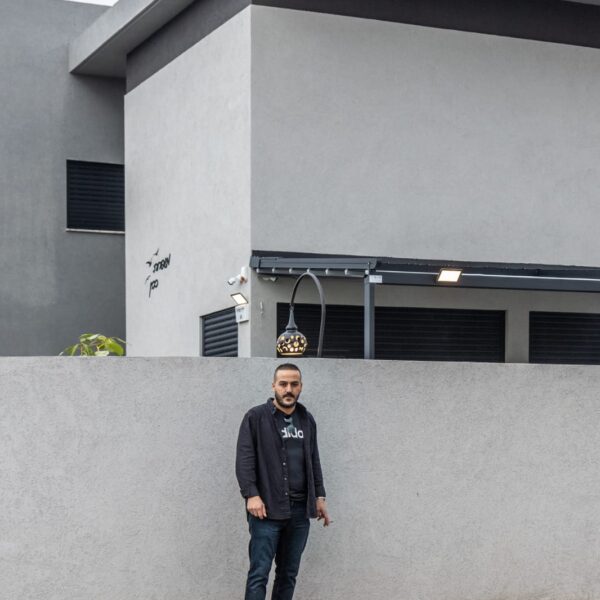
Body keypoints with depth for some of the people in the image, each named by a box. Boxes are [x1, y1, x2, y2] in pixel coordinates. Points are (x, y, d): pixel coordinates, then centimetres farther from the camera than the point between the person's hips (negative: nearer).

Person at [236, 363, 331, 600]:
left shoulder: (307, 420, 14)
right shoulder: (256, 417, -3)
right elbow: (244, 459, -8)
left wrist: (319, 496, 13)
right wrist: (251, 494, -18)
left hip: (299, 510, 5)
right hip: (267, 509, -5)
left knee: (289, 573, 9)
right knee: (259, 573, -7)